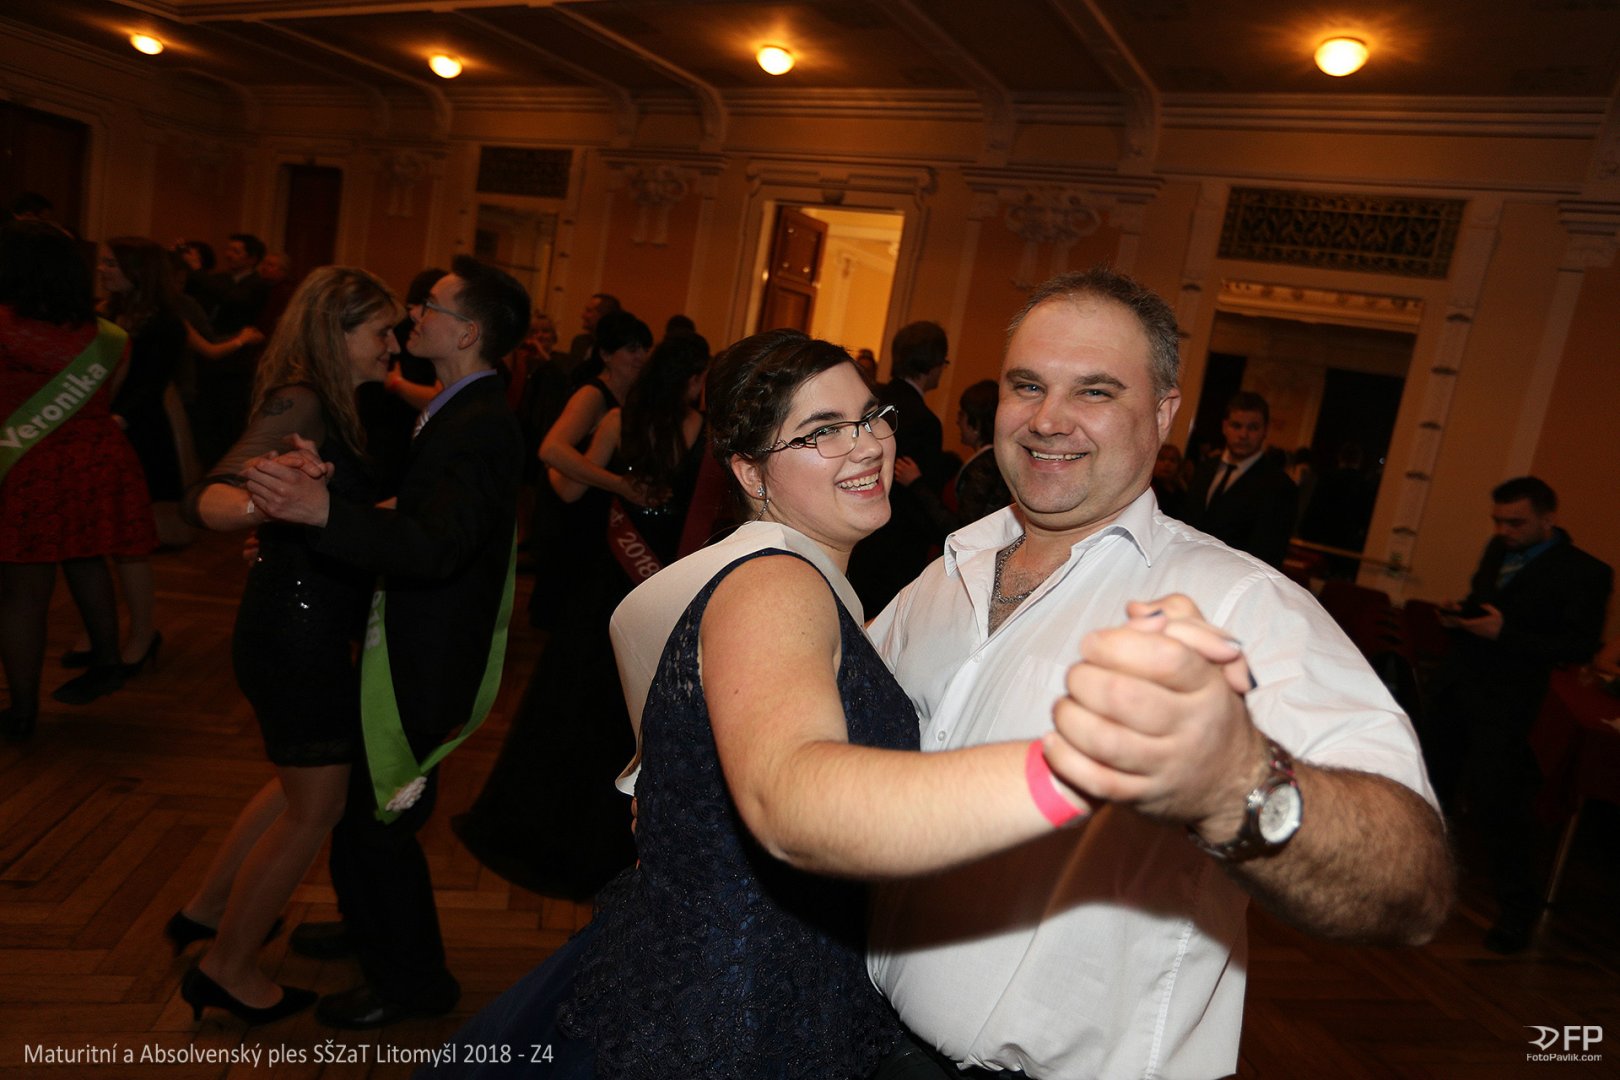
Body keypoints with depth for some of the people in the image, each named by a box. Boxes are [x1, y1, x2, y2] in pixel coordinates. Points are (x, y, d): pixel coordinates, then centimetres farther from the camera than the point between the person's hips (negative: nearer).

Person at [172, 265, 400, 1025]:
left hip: (304, 629, 10)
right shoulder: (300, 405, -21)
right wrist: (267, 501, -51)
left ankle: (206, 912, 43)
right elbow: (207, 500, -33)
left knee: (302, 784, 26)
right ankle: (227, 970, 24)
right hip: (297, 635, -10)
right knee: (316, 806, 5)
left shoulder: (329, 406, 7)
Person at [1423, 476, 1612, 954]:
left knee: (1498, 807, -6)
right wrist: (1458, 613, -1)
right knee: (1432, 781, 16)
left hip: (1504, 700, -7)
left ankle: (1517, 912, 12)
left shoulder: (1585, 573, -11)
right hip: (1454, 681, 7)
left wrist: (1504, 634, -22)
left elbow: (1581, 648, -13)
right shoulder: (1497, 550, 9)